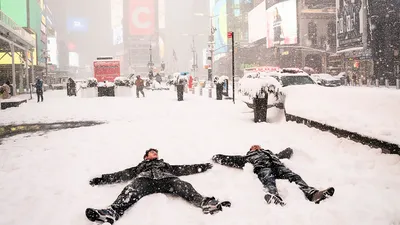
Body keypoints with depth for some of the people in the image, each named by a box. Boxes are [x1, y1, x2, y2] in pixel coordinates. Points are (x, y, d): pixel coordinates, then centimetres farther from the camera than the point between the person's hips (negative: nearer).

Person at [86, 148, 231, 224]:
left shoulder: (165, 165, 45)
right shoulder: (140, 166, 41)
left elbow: (183, 169, 38)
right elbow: (123, 174, 31)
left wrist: (201, 167, 30)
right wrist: (103, 179, 20)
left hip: (165, 178, 1)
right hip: (145, 178, -1)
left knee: (183, 186, -32)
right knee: (131, 191, -36)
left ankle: (205, 203, -57)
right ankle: (112, 212, -64)